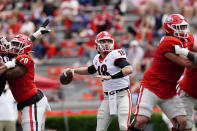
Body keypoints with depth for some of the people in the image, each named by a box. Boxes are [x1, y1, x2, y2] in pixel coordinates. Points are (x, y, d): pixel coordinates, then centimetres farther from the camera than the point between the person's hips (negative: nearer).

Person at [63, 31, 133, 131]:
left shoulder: (115, 54, -13)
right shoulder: (98, 59, 9)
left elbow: (129, 69, -28)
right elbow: (90, 70, 32)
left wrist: (110, 77, -33)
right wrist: (73, 70, 22)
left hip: (122, 95, -7)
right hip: (107, 97, 7)